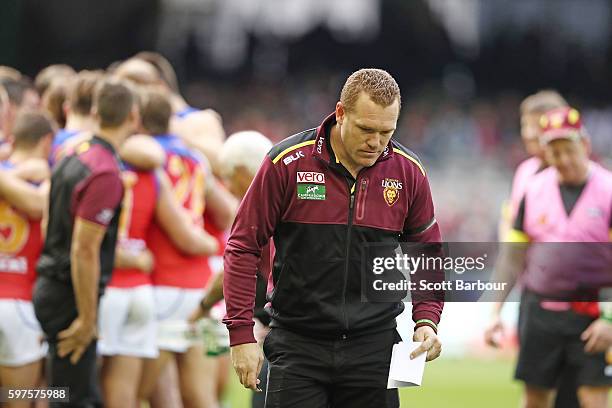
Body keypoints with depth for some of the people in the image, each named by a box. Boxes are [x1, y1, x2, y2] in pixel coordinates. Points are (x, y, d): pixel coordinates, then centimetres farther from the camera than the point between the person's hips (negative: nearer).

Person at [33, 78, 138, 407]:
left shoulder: (76, 155, 9)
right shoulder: (105, 173, -20)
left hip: (51, 289, 9)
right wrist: (87, 318, -18)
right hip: (71, 296, -9)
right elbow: (84, 250, -22)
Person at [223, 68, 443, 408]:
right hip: (296, 344, -2)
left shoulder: (408, 172, 1)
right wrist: (241, 334, -7)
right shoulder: (287, 162, -7)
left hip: (374, 349, 2)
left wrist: (427, 320, 0)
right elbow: (243, 246, -2)